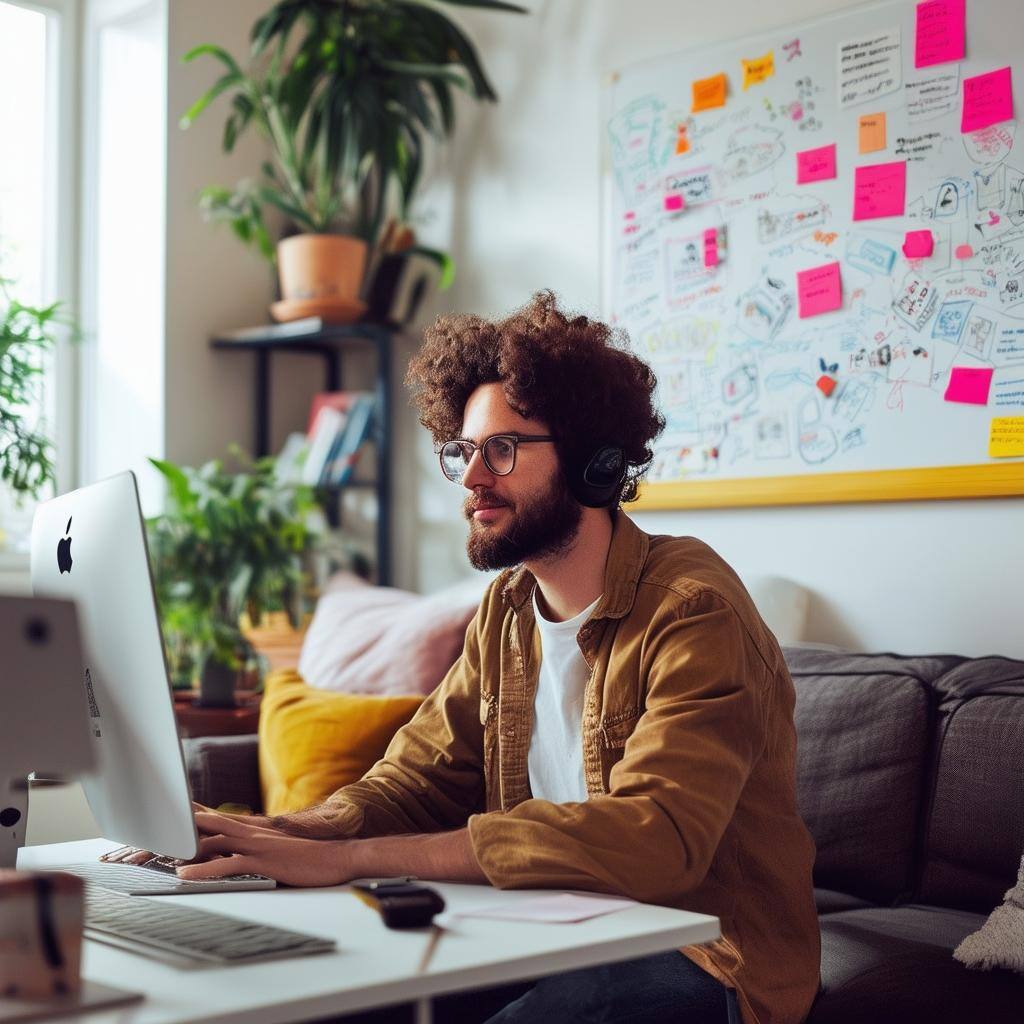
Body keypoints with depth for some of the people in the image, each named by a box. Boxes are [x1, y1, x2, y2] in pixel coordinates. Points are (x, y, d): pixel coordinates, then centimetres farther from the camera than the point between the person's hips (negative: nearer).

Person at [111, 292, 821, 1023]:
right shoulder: (507, 611, 7)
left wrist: (347, 857, -33)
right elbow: (417, 781, 8)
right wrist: (282, 833, -15)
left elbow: (653, 837, -30)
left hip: (703, 961, -6)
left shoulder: (692, 608, -18)